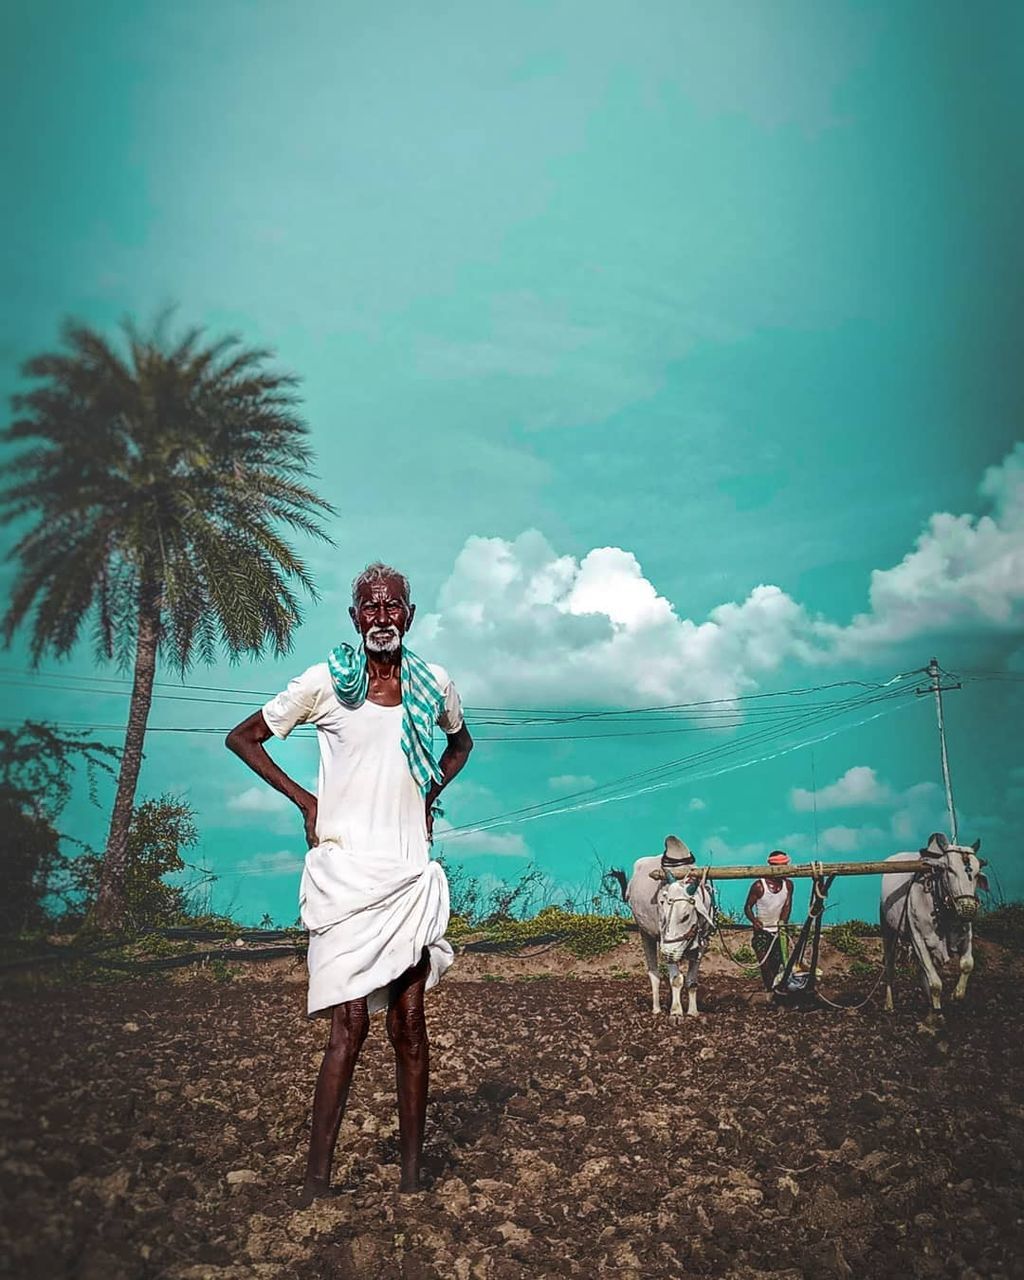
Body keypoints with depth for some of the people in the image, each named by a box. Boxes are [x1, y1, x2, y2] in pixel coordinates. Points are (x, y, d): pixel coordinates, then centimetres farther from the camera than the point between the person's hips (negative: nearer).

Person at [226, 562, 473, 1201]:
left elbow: (461, 741, 28)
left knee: (409, 1023, 6)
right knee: (350, 1022, -6)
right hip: (346, 868, -3)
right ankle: (317, 1179, 7)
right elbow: (243, 737, 8)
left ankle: (412, 1173, 18)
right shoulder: (326, 681, -2)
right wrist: (303, 798, 0)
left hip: (410, 872, 3)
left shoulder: (435, 683, 7)